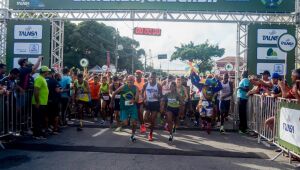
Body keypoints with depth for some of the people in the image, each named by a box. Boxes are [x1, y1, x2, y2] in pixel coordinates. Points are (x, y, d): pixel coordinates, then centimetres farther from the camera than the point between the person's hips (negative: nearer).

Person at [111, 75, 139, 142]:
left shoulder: (136, 88, -6)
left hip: (133, 107, 2)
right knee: (125, 123, -11)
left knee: (134, 122, -3)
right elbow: (114, 93, 0)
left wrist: (134, 100, -29)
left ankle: (132, 135, 20)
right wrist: (112, 103, 7)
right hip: (124, 107, -2)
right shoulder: (123, 87, -11)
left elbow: (137, 99, -9)